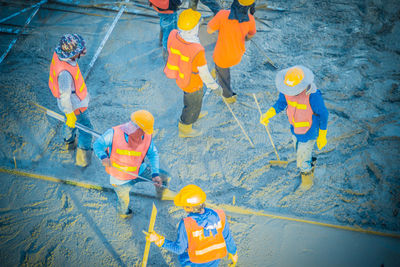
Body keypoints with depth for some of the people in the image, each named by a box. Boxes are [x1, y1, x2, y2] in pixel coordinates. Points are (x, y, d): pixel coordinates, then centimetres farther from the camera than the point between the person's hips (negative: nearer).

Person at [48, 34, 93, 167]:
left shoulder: (59, 54, -18)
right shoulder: (64, 72, -43)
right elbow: (65, 96, -31)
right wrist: (70, 114, -19)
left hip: (72, 98, 8)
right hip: (75, 104, -8)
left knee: (70, 123, 33)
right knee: (86, 129, 12)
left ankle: (69, 142, 60)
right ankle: (82, 158, 29)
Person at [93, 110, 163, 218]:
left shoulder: (147, 137, -16)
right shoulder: (114, 133, -26)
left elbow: (153, 154, -9)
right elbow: (98, 144, -17)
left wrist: (156, 174, -22)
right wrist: (103, 157, -40)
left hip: (139, 171, 3)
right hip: (120, 178, -3)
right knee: (124, 199, 21)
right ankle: (123, 213, 58)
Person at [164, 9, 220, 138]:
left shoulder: (173, 35, -25)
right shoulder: (197, 51, -43)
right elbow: (204, 74, -28)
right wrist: (215, 87, -8)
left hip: (179, 74, 6)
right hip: (192, 82, -6)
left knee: (189, 95, 35)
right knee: (193, 103, 24)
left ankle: (194, 113, 64)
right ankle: (185, 130, 49)